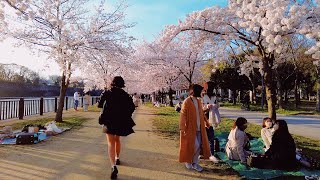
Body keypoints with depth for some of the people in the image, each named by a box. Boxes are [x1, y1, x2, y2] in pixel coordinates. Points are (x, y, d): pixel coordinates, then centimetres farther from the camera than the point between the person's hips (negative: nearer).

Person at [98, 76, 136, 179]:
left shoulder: (106, 93, -1)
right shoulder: (125, 95, 1)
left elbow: (99, 105, 4)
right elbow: (132, 107, -6)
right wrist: (126, 117, 6)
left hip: (109, 121, -2)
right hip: (121, 121, 3)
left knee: (111, 143, -6)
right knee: (117, 140, 25)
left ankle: (113, 166, -22)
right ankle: (117, 158, 41)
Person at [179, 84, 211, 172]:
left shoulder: (198, 101, 8)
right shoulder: (187, 102, -14)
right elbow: (183, 115, -16)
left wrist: (206, 121, 24)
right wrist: (182, 128, -19)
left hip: (199, 128, 7)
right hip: (190, 128, -7)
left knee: (199, 146, 9)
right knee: (195, 146, -6)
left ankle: (195, 163, 24)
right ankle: (188, 161, 18)